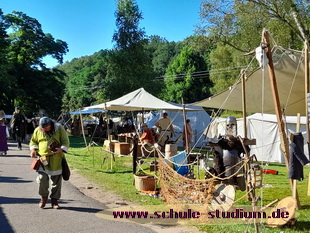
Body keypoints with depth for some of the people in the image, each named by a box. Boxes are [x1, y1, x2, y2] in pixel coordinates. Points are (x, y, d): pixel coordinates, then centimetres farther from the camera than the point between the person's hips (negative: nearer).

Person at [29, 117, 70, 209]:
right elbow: (33, 141, 19)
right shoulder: (37, 130, 4)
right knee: (42, 179, -9)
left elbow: (65, 141, 0)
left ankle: (54, 200, 18)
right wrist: (33, 149, -1)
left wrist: (61, 149, -19)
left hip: (56, 160, -1)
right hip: (43, 158, 1)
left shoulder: (59, 129, -2)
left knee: (56, 181, 3)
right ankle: (44, 197, 16)